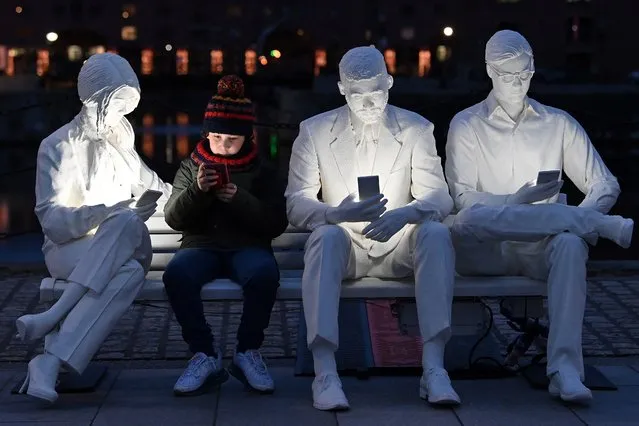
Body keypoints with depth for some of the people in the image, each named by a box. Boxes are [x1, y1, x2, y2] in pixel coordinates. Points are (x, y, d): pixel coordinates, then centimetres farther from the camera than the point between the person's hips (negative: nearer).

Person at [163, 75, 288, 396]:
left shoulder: (263, 172, 12)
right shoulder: (191, 167, 15)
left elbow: (276, 224, 0)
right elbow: (173, 219, 6)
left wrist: (239, 199, -16)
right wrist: (196, 191, -14)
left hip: (248, 247, -1)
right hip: (201, 246, 1)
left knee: (265, 273, -38)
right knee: (176, 273, -35)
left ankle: (247, 352, -17)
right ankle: (204, 355, -22)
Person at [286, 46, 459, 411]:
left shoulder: (416, 130, 5)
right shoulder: (315, 132, 4)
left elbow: (439, 198, -4)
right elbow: (296, 204, -4)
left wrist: (404, 213, -29)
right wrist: (340, 213, -27)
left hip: (398, 249, 1)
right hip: (344, 248, -1)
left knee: (436, 232, -31)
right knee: (326, 235, -35)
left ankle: (434, 369, -36)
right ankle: (326, 374, -43)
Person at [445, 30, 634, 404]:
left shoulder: (559, 124, 16)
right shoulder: (467, 125, 11)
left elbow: (606, 184, 10)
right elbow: (462, 197, -3)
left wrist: (581, 215, -12)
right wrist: (516, 202, -21)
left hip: (542, 248, 1)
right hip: (486, 250, -1)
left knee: (571, 244, -35)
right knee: (471, 219, -37)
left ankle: (565, 368, -46)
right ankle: (611, 227, -31)